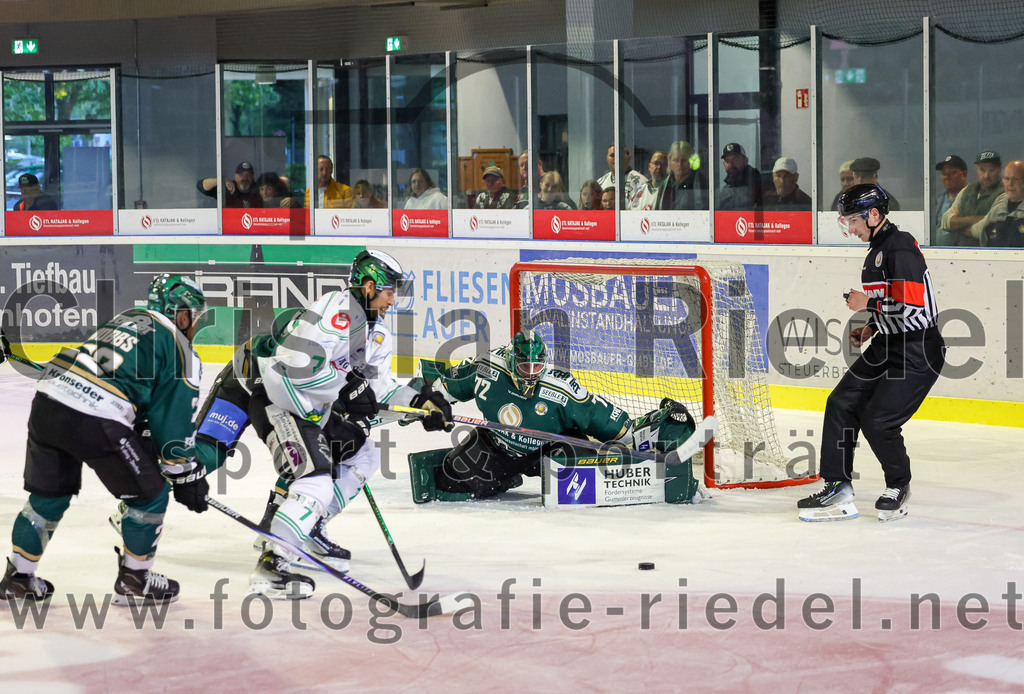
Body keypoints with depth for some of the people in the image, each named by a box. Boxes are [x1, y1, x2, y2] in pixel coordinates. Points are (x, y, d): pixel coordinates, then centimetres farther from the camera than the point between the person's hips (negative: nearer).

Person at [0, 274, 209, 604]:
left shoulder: (126, 317, 28)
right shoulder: (179, 349, 6)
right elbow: (173, 420, 3)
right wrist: (187, 475, 13)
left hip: (48, 400, 8)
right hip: (95, 421, -7)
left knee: (49, 496, 25)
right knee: (149, 495, 12)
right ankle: (134, 580, 21)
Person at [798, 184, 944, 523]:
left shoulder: (901, 248, -19)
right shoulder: (878, 249, 13)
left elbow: (917, 308, -26)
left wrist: (868, 304, -18)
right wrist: (872, 327, 14)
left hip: (917, 355, -10)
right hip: (886, 349, 10)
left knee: (877, 422, -11)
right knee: (842, 404, 2)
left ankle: (898, 486, 15)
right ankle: (838, 489, 4)